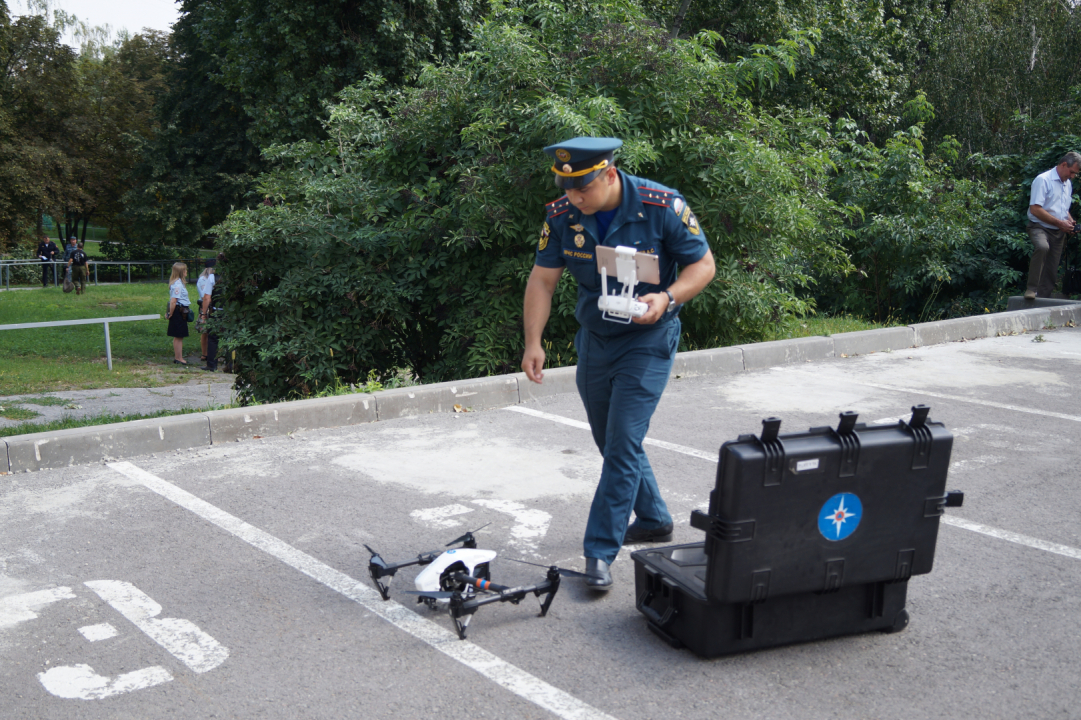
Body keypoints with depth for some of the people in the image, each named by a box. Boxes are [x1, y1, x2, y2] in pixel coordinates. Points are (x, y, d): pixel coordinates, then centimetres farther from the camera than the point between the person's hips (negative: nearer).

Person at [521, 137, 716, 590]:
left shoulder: (662, 207, -19)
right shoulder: (563, 216, -9)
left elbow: (703, 265, -10)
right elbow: (542, 280, -3)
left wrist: (667, 298, -28)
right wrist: (533, 343, -12)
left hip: (647, 340, -5)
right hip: (593, 340, 5)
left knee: (622, 444, -11)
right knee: (611, 442, 16)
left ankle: (600, 552, -3)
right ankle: (653, 521, 37)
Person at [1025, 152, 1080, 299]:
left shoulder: (1068, 184, 17)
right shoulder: (1043, 180, -10)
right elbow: (1035, 209, -19)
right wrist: (1060, 223, -16)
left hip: (1059, 232, 8)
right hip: (1040, 228, -8)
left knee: (1051, 273, 5)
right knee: (1042, 247, -39)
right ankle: (1031, 290, -36)